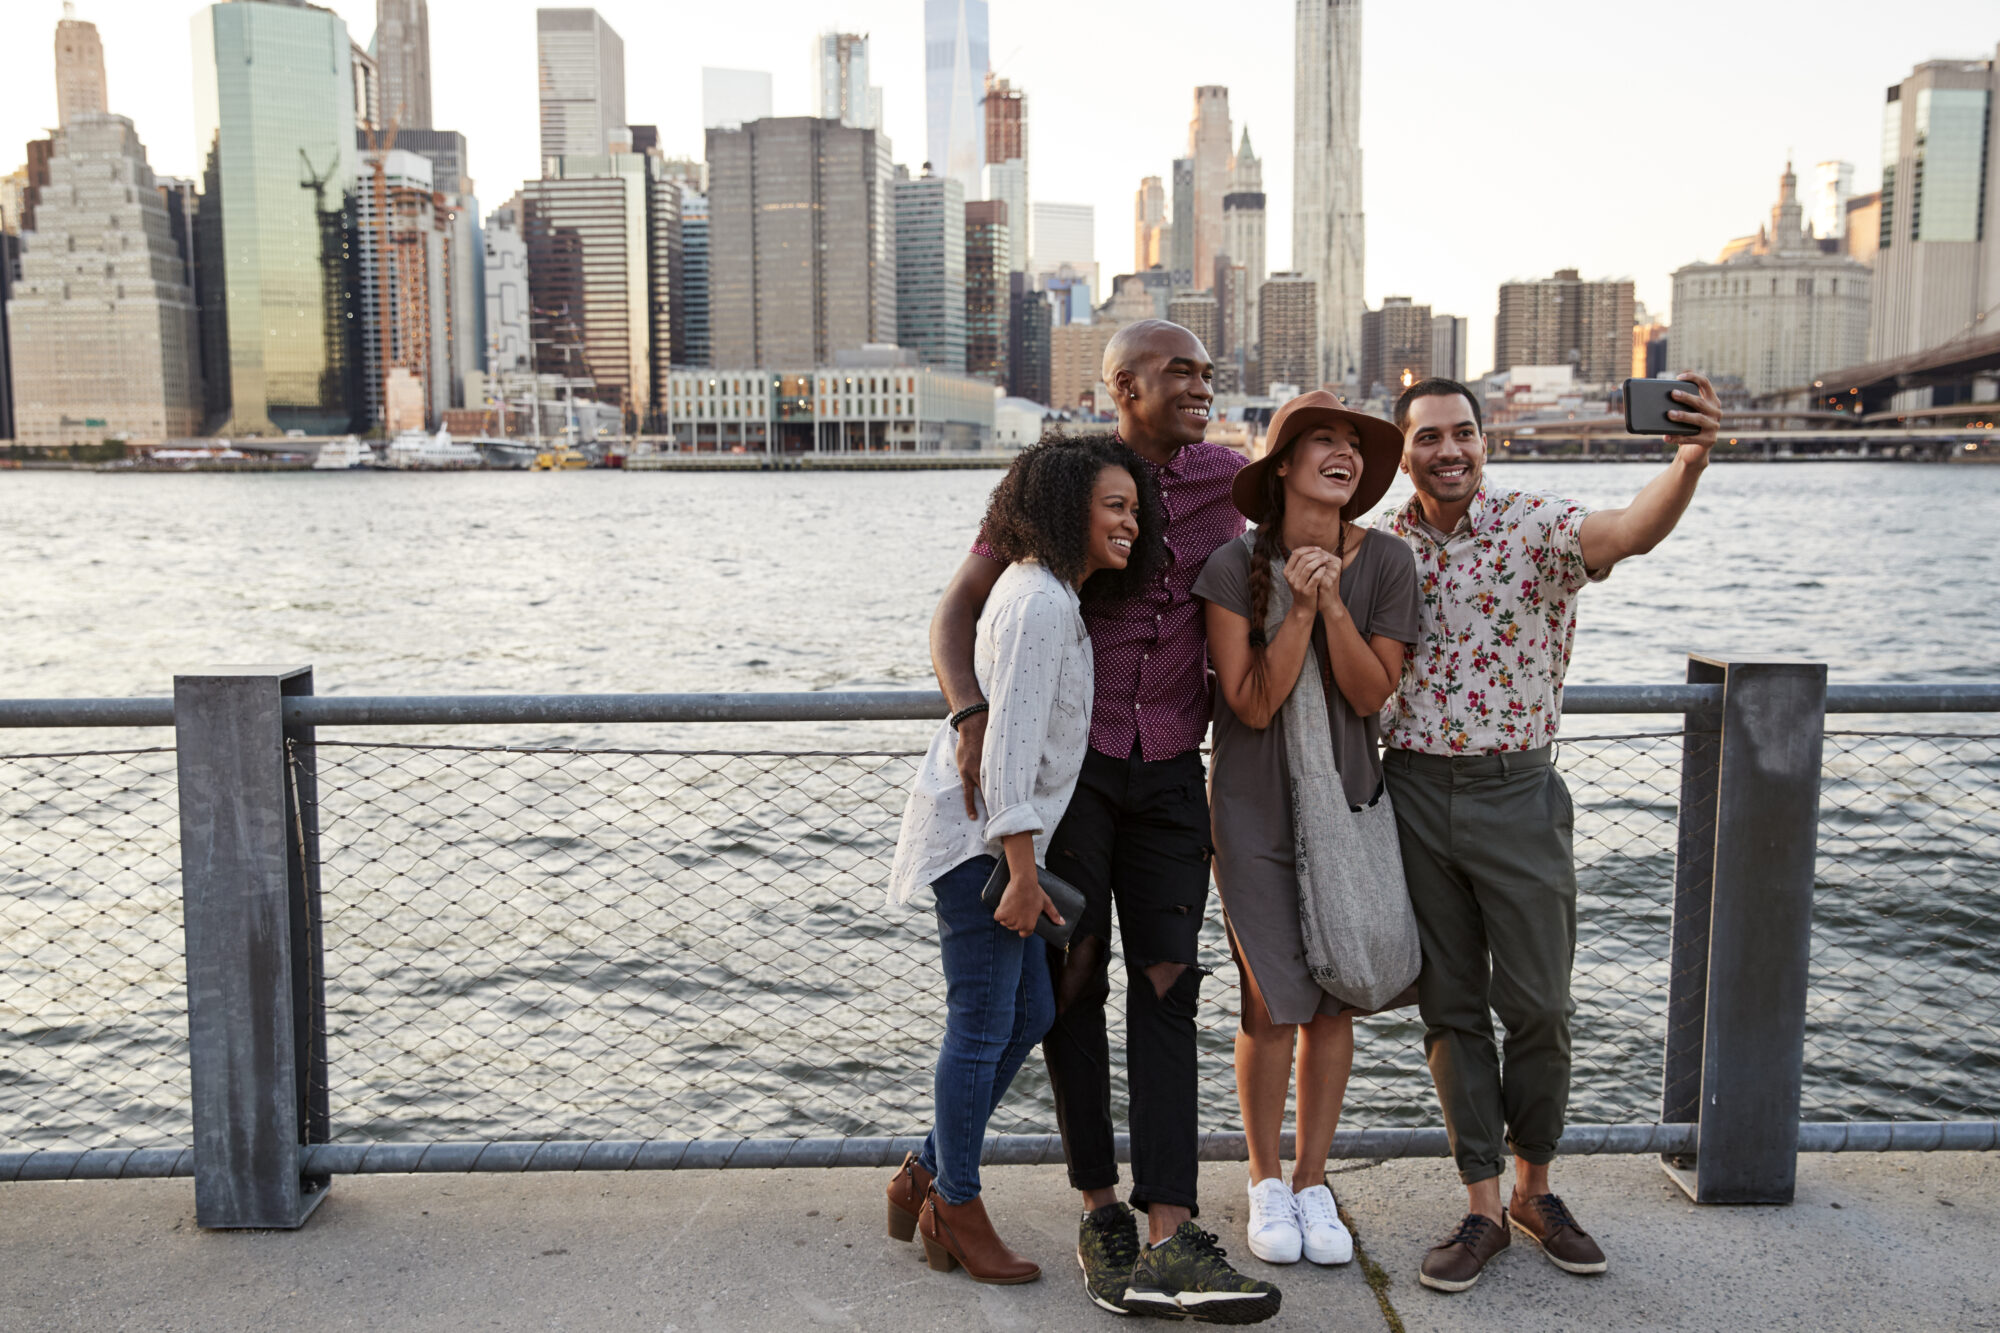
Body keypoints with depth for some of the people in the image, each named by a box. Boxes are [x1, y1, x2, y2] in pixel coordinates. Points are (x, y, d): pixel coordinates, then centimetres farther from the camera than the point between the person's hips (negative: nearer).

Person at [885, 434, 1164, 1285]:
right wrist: (1023, 871, -22)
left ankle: (926, 1177, 26)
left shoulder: (1051, 593, 14)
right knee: (983, 1025, 0)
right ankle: (955, 1208, 16)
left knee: (1029, 1014, 13)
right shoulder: (1041, 602, -18)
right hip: (980, 834, -10)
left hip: (994, 835, 10)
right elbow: (1011, 744, -23)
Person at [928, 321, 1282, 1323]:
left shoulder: (1222, 477, 6)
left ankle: (1168, 1243, -5)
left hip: (1169, 769, 3)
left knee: (1167, 985, -4)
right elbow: (956, 613, -6)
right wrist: (971, 717, -23)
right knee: (1073, 979, 3)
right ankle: (1099, 1211, 18)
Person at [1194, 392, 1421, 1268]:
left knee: (1334, 1001, 8)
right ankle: (1265, 1182, 23)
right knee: (1274, 1005, 2)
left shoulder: (1386, 562, -4)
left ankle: (1313, 1181, 26)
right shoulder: (1236, 566, -11)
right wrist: (1300, 608, -23)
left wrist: (1332, 602, -20)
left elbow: (1371, 694, -8)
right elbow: (1253, 704, -14)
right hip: (1256, 810, -2)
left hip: (1348, 802, 3)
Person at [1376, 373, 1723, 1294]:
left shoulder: (1534, 526, -9)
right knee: (1449, 1007, 9)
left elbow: (1632, 530, -31)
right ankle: (1482, 1208, 22)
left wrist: (1689, 463, -50)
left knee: (1537, 1005, 5)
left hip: (1517, 794, -2)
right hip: (1413, 794, 3)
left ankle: (1534, 1188, 29)